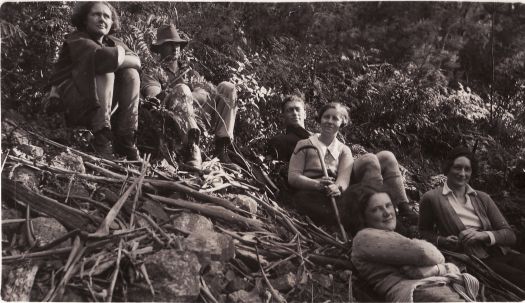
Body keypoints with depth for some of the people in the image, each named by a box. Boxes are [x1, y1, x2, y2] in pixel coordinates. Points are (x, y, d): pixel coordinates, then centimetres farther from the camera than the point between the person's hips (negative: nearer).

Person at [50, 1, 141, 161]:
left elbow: (136, 61, -4)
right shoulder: (77, 40, -6)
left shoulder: (114, 43, 14)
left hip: (97, 106, 6)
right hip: (68, 109, -6)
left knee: (130, 73, -9)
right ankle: (102, 136, -36)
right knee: (105, 71, -25)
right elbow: (104, 57, -28)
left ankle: (125, 139, -17)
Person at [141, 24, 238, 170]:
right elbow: (153, 96, -1)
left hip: (197, 110, 4)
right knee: (181, 90, -34)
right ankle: (192, 147, -53)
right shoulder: (153, 73, 22)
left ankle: (222, 145, -22)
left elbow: (207, 88, 15)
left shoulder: (189, 72, 34)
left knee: (227, 87, -12)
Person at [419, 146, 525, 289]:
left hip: (503, 254, 5)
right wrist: (441, 240, -4)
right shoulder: (431, 198, 5)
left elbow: (510, 235, 10)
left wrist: (483, 235, -10)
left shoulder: (482, 198, 15)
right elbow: (425, 231, 18)